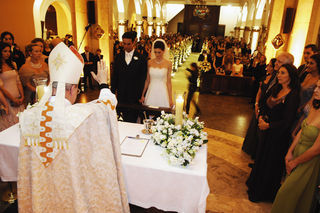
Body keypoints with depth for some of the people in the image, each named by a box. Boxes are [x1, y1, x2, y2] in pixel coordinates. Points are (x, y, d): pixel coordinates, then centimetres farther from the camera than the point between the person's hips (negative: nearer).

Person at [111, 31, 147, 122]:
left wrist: (142, 95, -5)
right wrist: (113, 91, 6)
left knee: (132, 119, -1)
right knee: (125, 118, 10)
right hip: (121, 94, 3)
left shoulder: (141, 58, -2)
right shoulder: (118, 57, 7)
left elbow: (143, 78, -1)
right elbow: (114, 76, 10)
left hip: (135, 95, -3)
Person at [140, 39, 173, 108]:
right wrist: (142, 95, 6)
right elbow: (147, 80, 7)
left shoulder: (168, 64, -3)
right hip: (151, 92, 2)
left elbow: (169, 82, -1)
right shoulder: (149, 62, 2)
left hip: (162, 92, -1)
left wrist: (170, 99, -2)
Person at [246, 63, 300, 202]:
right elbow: (265, 106, 11)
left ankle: (262, 193, 29)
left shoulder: (293, 95, -19)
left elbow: (287, 121, -21)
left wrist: (268, 125, -20)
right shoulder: (276, 89, 3)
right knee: (260, 158, 20)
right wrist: (261, 117, -7)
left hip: (278, 136, -7)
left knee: (270, 163, 9)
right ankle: (255, 184, 42)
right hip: (265, 131, 7)